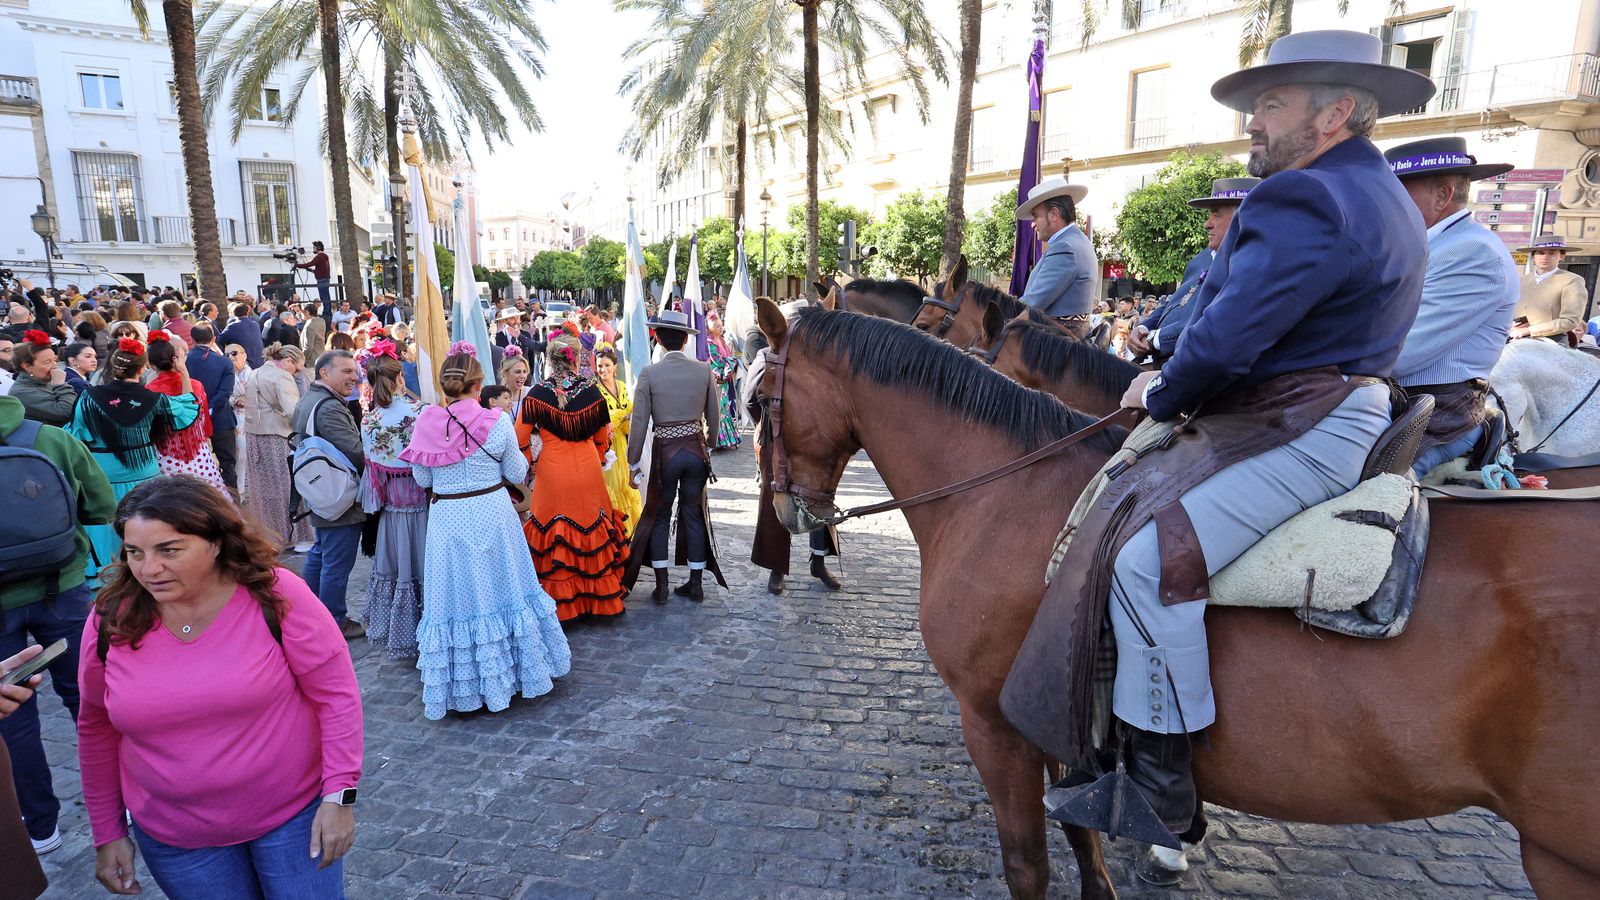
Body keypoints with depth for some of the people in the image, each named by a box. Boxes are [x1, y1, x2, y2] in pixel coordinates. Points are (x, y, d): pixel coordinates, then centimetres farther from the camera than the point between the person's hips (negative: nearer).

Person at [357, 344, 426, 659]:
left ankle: (386, 629, 30)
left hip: (390, 503, 4)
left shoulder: (367, 420, -3)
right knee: (421, 565, 5)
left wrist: (376, 499, 14)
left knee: (390, 565, 16)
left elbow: (370, 464, 3)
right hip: (420, 499, -4)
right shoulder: (419, 411, -15)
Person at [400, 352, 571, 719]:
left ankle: (461, 686, 22)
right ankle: (511, 669, 29)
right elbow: (517, 474, 0)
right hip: (491, 513, -1)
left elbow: (422, 478, 4)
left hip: (446, 519, 1)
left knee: (455, 594, 10)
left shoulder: (426, 424, -6)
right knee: (500, 588, 14)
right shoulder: (497, 422, -11)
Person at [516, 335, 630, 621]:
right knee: (592, 532, 12)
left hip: (551, 473, -1)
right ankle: (599, 598, 23)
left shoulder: (537, 394, -7)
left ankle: (560, 604, 15)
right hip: (588, 473, 1)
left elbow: (520, 439, -4)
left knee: (552, 538, 8)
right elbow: (603, 438, 8)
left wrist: (531, 464, 12)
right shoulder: (592, 391, -3)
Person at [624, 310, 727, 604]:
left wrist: (633, 463, 0)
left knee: (658, 517, 13)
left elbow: (639, 422, -9)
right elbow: (714, 417, 4)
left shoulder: (649, 373, -11)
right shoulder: (704, 370, -3)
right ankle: (695, 584, 21)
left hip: (665, 452, -2)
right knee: (694, 515, 14)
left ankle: (661, 586, 16)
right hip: (696, 450, 2)